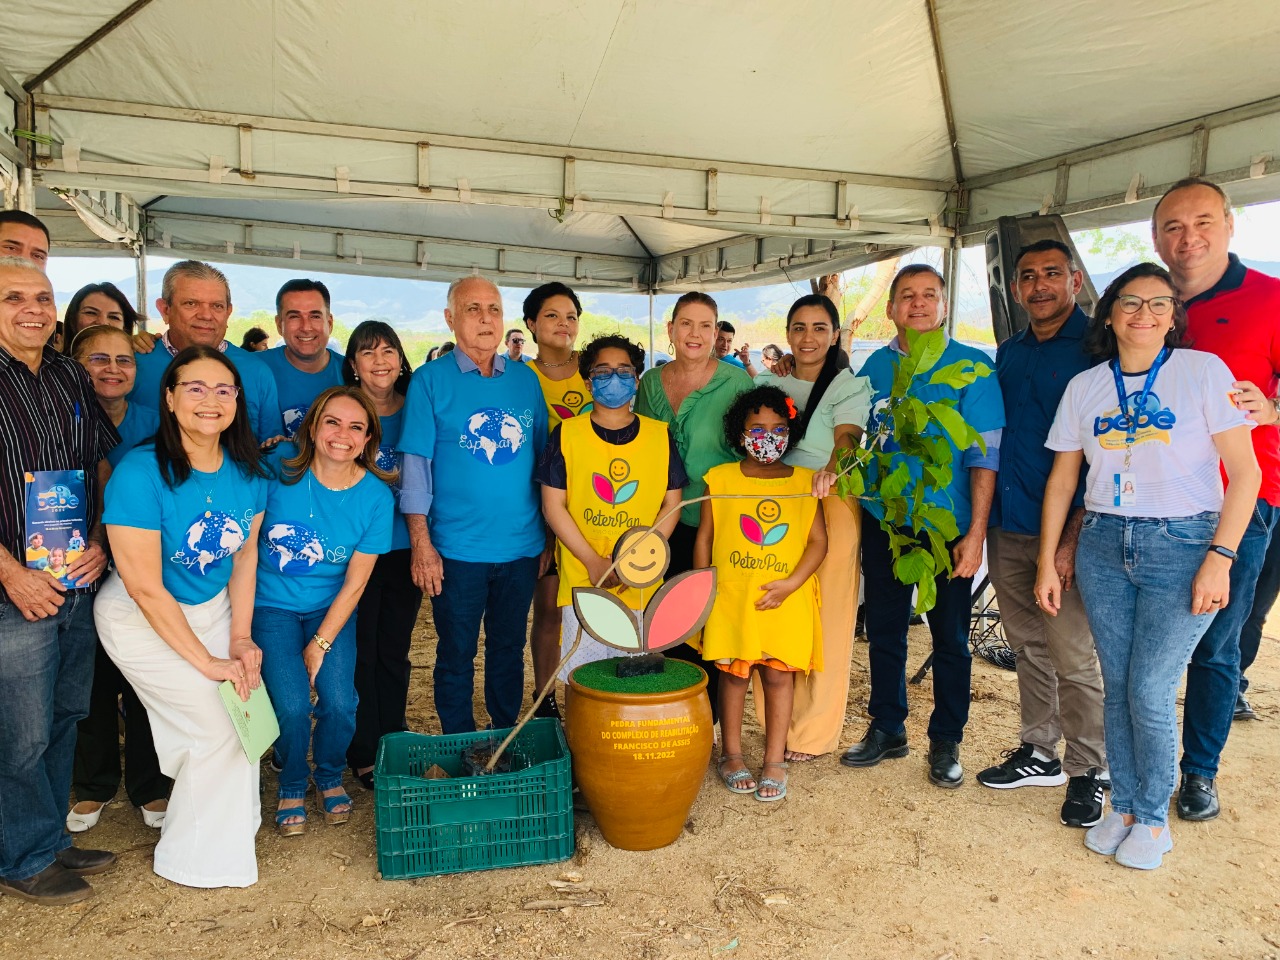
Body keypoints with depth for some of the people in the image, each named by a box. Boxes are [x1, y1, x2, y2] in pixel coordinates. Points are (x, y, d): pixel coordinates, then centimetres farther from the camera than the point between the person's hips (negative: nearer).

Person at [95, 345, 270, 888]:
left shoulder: (248, 472, -8)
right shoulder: (140, 473, -25)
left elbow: (246, 555, 3)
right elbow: (145, 588, -23)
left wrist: (240, 638, -3)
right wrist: (208, 663, -19)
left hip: (213, 608, 5)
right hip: (142, 620, -5)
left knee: (247, 707, -6)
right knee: (220, 723, -7)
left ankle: (227, 831, 22)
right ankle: (191, 860, 18)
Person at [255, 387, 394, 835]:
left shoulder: (376, 496, -12)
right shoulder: (280, 467, -14)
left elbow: (355, 582, -7)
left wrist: (321, 644, -9)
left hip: (331, 608, 1)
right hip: (272, 604, -1)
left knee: (339, 701, -14)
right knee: (292, 705, -15)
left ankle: (329, 776, 20)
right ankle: (292, 786, 17)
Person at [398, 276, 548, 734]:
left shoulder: (525, 379, 6)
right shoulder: (430, 380, -4)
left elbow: (543, 456, 11)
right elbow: (416, 464, -6)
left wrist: (548, 534, 8)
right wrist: (421, 543, -11)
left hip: (522, 547, 3)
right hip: (458, 551, -3)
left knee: (509, 651, 16)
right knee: (456, 657, 9)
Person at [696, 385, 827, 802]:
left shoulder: (804, 482, 3)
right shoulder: (721, 479, 1)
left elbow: (818, 541, 0)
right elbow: (704, 538, 5)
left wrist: (790, 583, -12)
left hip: (787, 601, 0)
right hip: (731, 597, 0)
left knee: (779, 674, 5)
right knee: (733, 672, 9)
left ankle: (775, 761, 18)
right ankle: (731, 755, 24)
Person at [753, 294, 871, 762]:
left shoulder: (850, 387, -2)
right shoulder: (769, 384, 12)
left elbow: (847, 438, -20)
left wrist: (831, 470, -41)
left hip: (830, 509, -4)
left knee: (825, 620, -1)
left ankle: (813, 732, 11)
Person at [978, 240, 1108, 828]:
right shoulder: (1008, 353, 13)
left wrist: (1074, 537, -17)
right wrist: (982, 518, 10)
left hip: (1063, 528, -6)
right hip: (1006, 524, 6)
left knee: (1071, 655, 0)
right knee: (1028, 646, 15)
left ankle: (1088, 771, 17)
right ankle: (1039, 752, 28)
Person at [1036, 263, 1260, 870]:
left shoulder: (1203, 371, -3)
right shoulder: (1085, 387, 8)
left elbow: (1244, 472, -5)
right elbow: (1062, 479, 10)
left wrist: (1219, 559, -13)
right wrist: (1047, 563, 7)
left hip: (1181, 546, -3)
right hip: (1103, 546, 3)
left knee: (1150, 691, -3)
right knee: (1117, 686, 8)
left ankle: (1153, 818, 18)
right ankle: (1123, 806, 26)